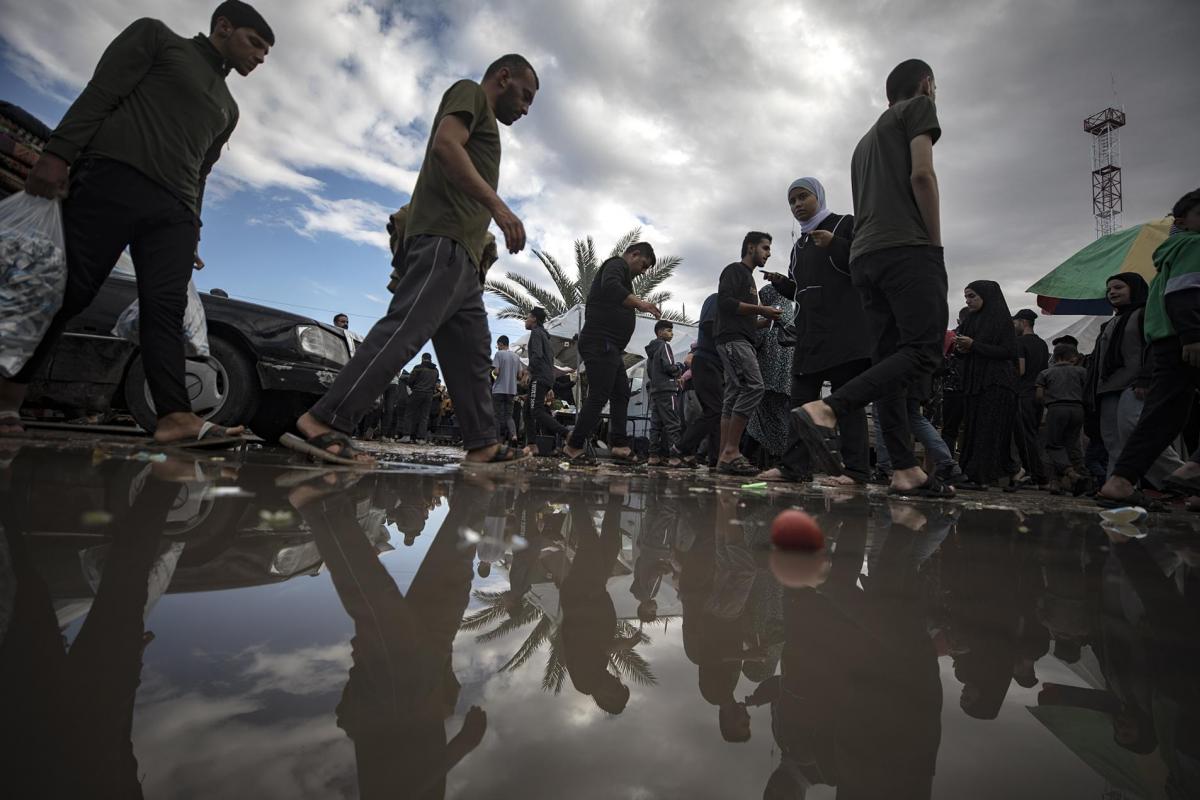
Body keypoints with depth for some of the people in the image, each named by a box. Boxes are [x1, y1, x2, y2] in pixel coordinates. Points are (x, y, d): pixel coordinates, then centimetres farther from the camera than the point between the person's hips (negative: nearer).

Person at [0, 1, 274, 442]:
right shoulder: (157, 36, 14)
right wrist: (57, 154, -11)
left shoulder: (227, 108, 29)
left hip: (174, 208, 5)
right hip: (113, 178, -4)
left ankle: (176, 416, -23)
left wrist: (192, 233, 16)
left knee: (166, 308, -11)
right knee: (68, 290, -8)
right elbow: (101, 93, 1)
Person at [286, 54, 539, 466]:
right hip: (443, 240, -10)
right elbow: (445, 145, -13)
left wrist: (479, 254, 21)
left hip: (460, 254, 10)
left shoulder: (485, 121, 35)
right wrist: (499, 206, -21)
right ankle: (323, 421, -25)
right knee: (405, 330, -21)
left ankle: (482, 443, 4)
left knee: (470, 353, 4)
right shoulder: (470, 93, 9)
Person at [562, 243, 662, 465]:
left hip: (610, 347, 11)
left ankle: (619, 445, 11)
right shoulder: (617, 264, -4)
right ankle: (574, 446, -2)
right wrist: (639, 303, -29)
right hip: (600, 344, -11)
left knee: (621, 394, 11)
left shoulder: (620, 272, 27)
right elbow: (610, 287, -28)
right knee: (598, 397, -10)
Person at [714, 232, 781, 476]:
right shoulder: (735, 270, 2)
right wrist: (760, 309, -11)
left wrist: (766, 320, 14)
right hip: (732, 339, -10)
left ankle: (724, 457, -4)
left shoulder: (748, 278, 31)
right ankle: (731, 451, -24)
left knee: (733, 397, 1)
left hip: (740, 341, 10)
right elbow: (725, 301, -15)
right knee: (754, 387, -21)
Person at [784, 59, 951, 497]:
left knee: (890, 358, 1)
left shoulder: (866, 140, 31)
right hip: (907, 248, -8)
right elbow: (921, 174, -7)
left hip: (864, 256, 8)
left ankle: (906, 470, -4)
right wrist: (936, 245, -4)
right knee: (924, 352, -13)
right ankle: (824, 410, -32)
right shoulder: (919, 107, 10)